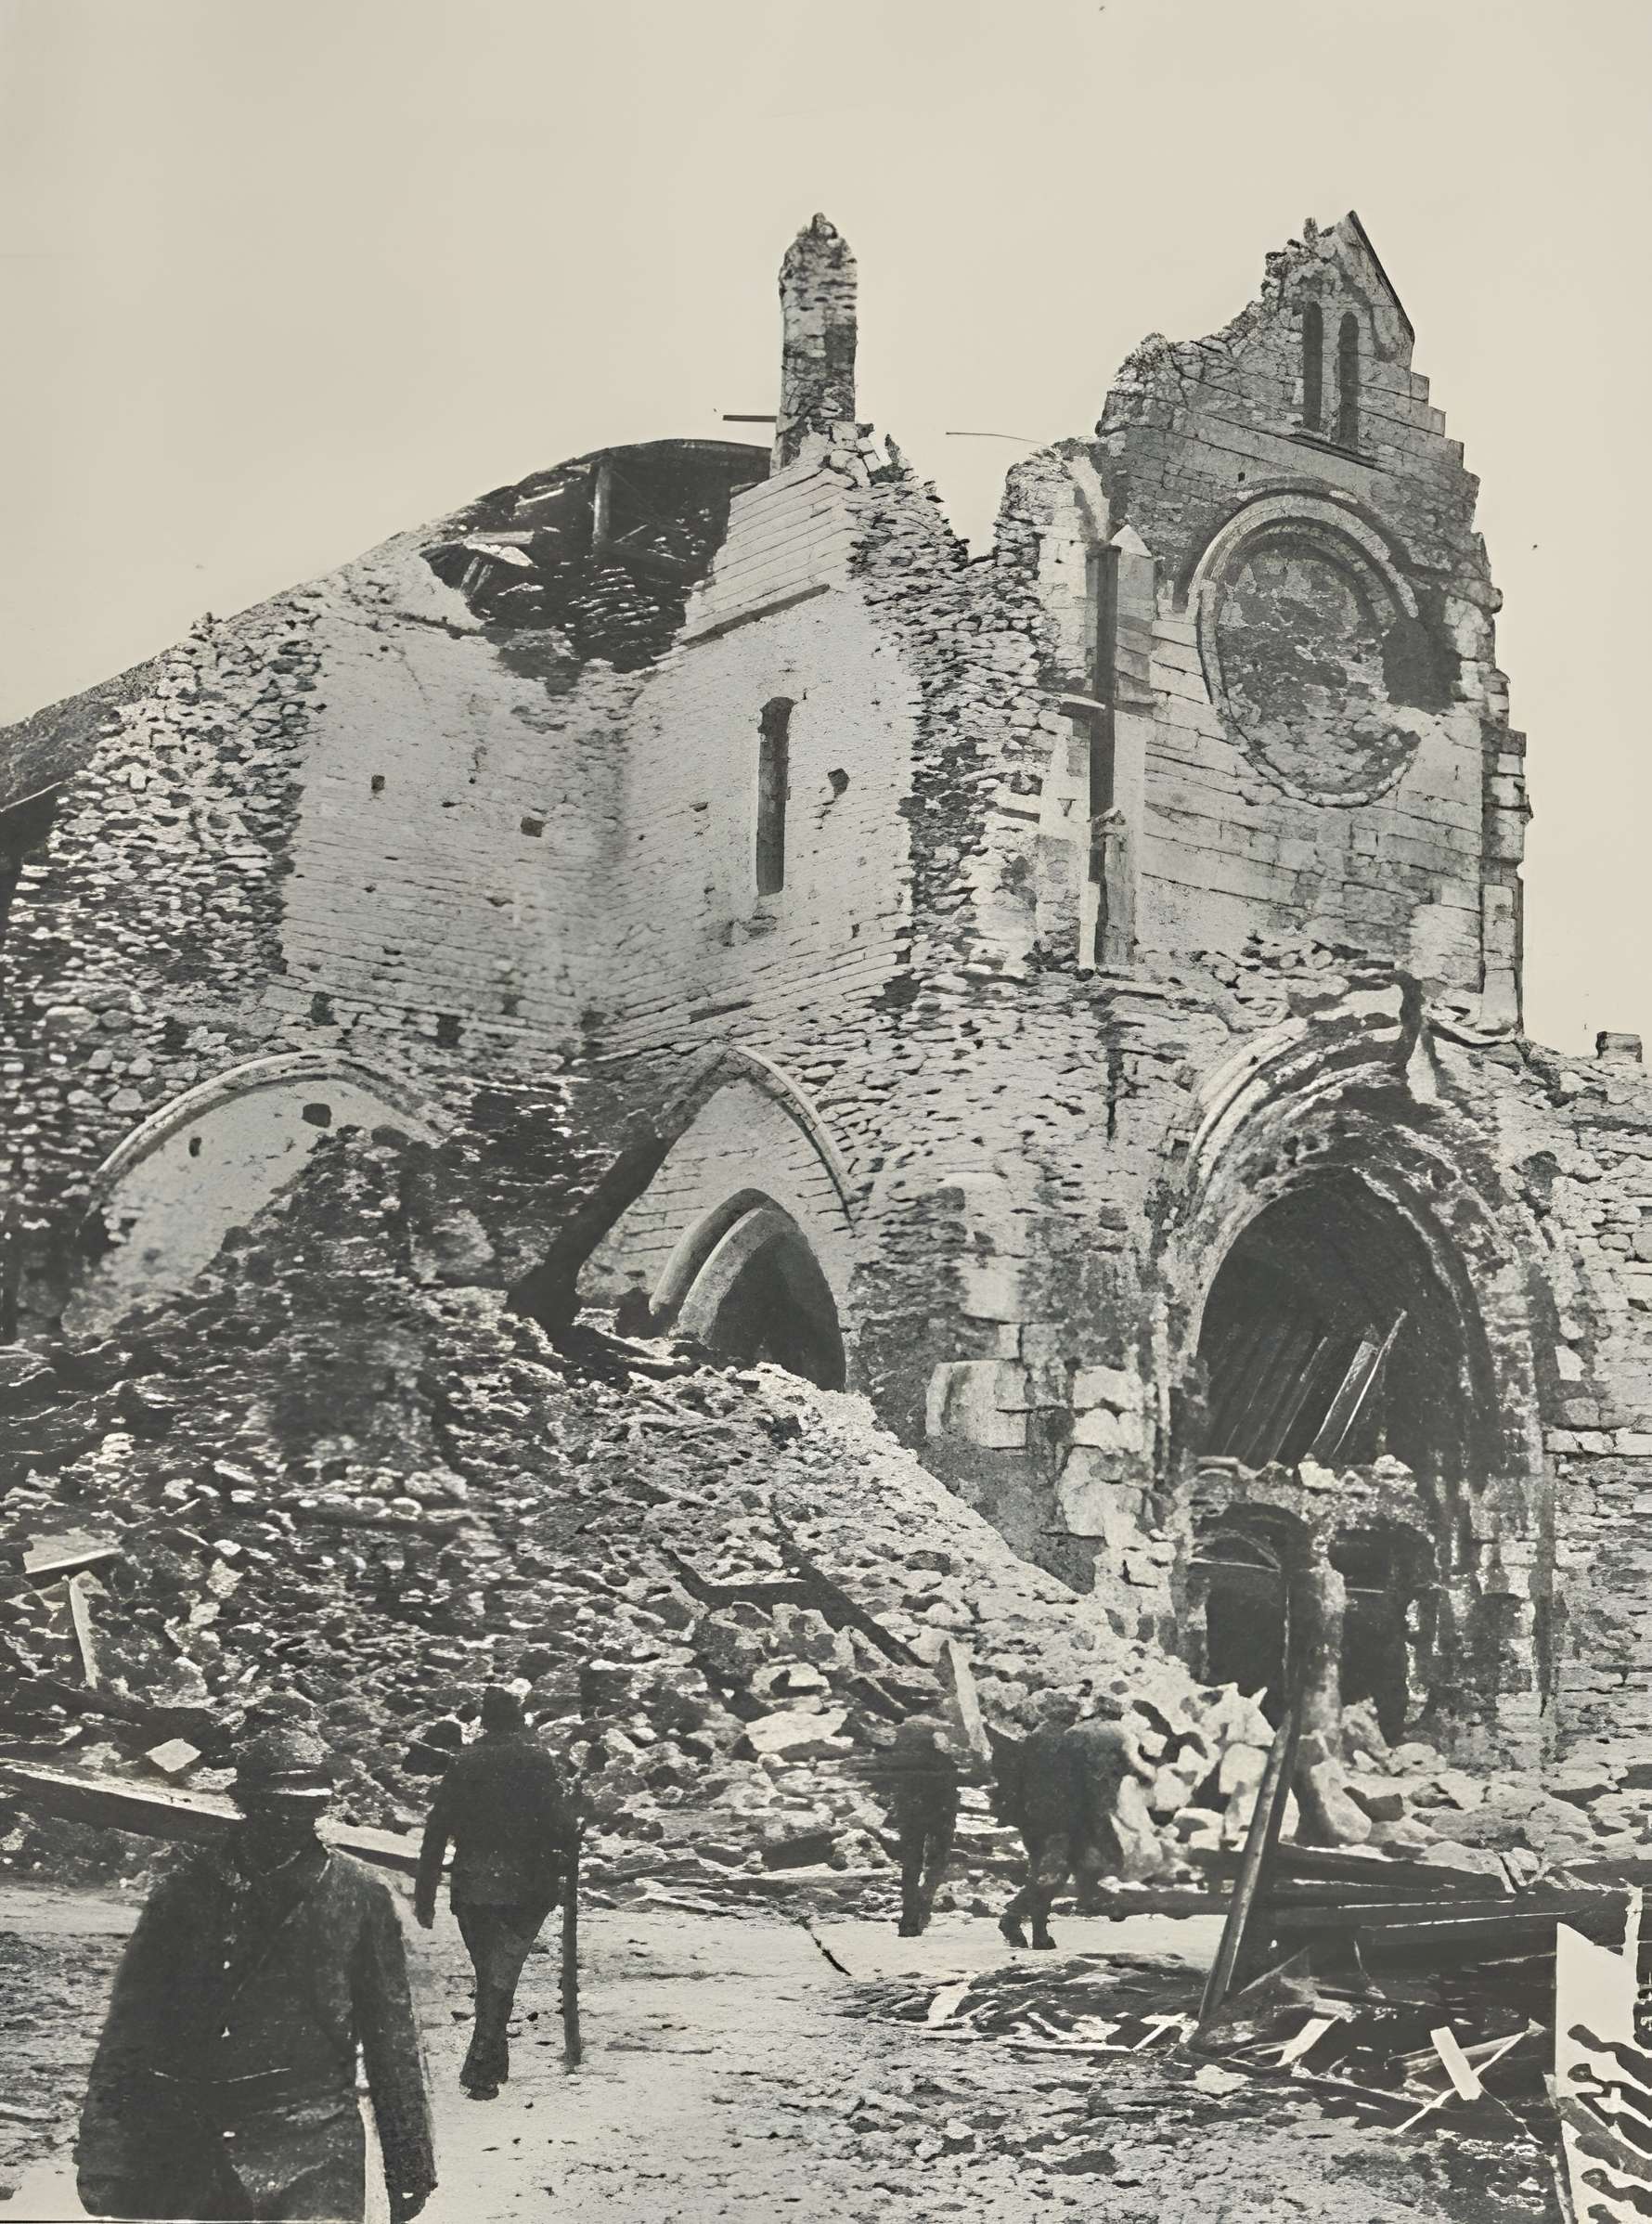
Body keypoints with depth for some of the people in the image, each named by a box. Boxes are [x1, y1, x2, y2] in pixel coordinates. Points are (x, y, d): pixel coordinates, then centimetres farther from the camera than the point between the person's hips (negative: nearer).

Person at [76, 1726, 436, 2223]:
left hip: (312, 2154, -1)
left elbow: (392, 2043, 7)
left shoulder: (360, 1900, 2)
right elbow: (129, 2027, 3)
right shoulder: (188, 1889, 2)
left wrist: (411, 2167, 9)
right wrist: (102, 2157, -2)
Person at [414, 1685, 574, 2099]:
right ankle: (481, 2068, -13)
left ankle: (494, 2062, 25)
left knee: (488, 1975, 17)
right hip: (524, 1886, -3)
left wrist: (425, 1894, 7)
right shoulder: (538, 1760, -5)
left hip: (471, 1888, 3)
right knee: (501, 1976, -2)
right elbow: (559, 1821, -11)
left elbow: (436, 1831, 3)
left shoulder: (463, 1763, 4)